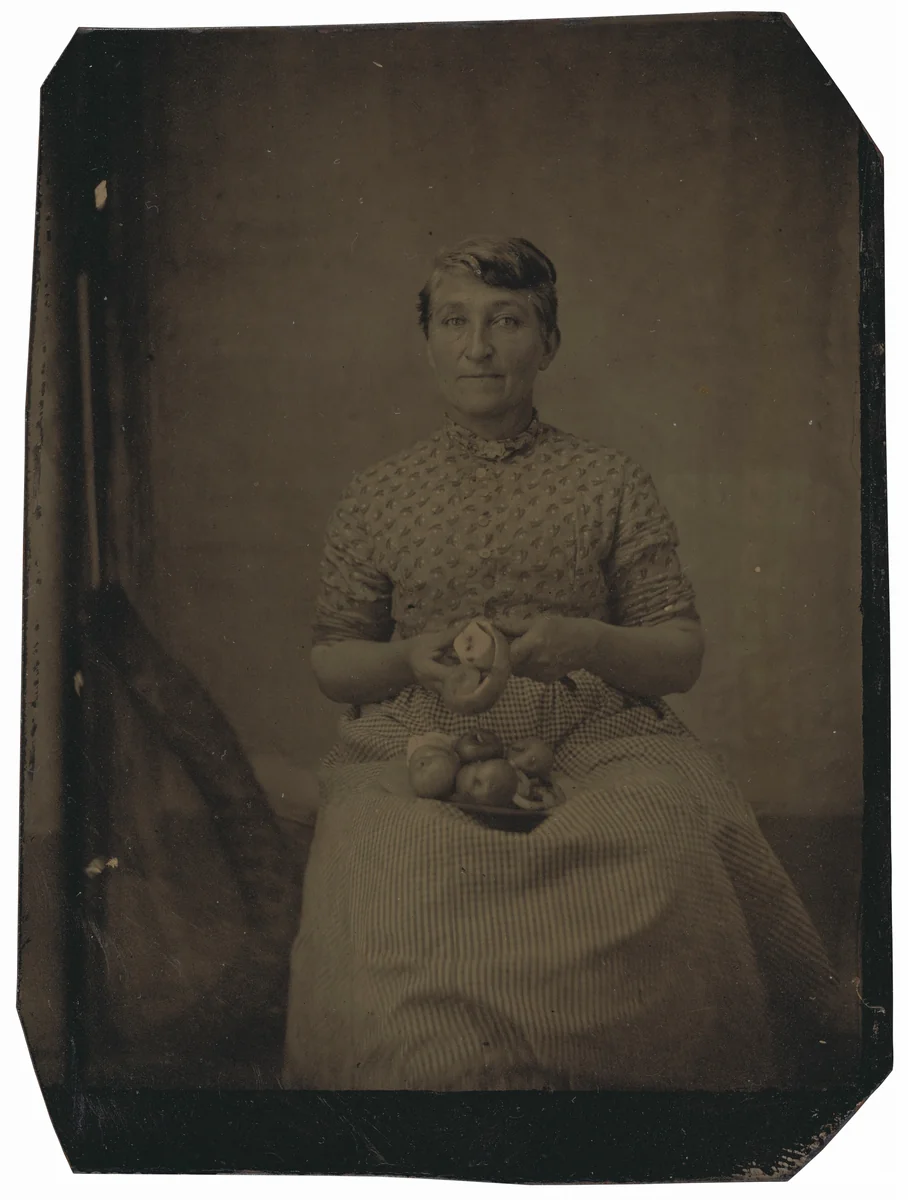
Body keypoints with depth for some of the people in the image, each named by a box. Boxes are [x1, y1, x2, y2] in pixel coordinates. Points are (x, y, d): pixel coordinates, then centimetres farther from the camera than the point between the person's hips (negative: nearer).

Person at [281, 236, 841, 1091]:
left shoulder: (610, 484, 12)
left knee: (667, 869, -34)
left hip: (598, 740, 0)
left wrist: (588, 643, -11)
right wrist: (408, 659, -6)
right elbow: (329, 660, 17)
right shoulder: (378, 496, 14)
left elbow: (684, 656, 10)